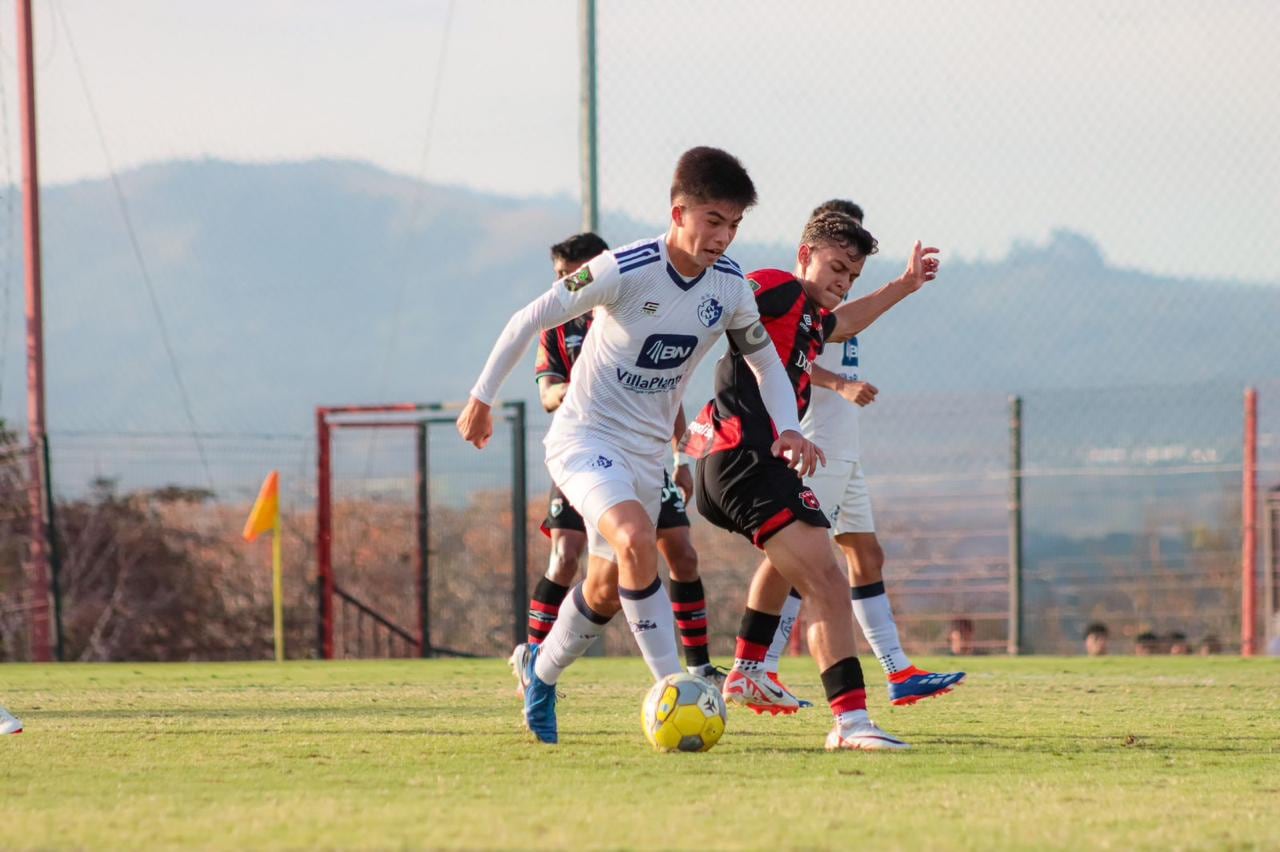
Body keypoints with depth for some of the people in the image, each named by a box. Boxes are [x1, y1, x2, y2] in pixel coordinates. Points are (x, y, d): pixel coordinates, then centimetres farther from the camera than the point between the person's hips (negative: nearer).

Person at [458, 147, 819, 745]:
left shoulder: (731, 287, -5)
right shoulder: (625, 271, -22)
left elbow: (766, 361, 10)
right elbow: (530, 319, -12)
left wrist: (788, 428, -8)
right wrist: (482, 397, -5)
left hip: (648, 451, 7)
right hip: (584, 437, -6)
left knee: (608, 585, 14)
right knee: (637, 540, -31)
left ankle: (542, 671, 41)